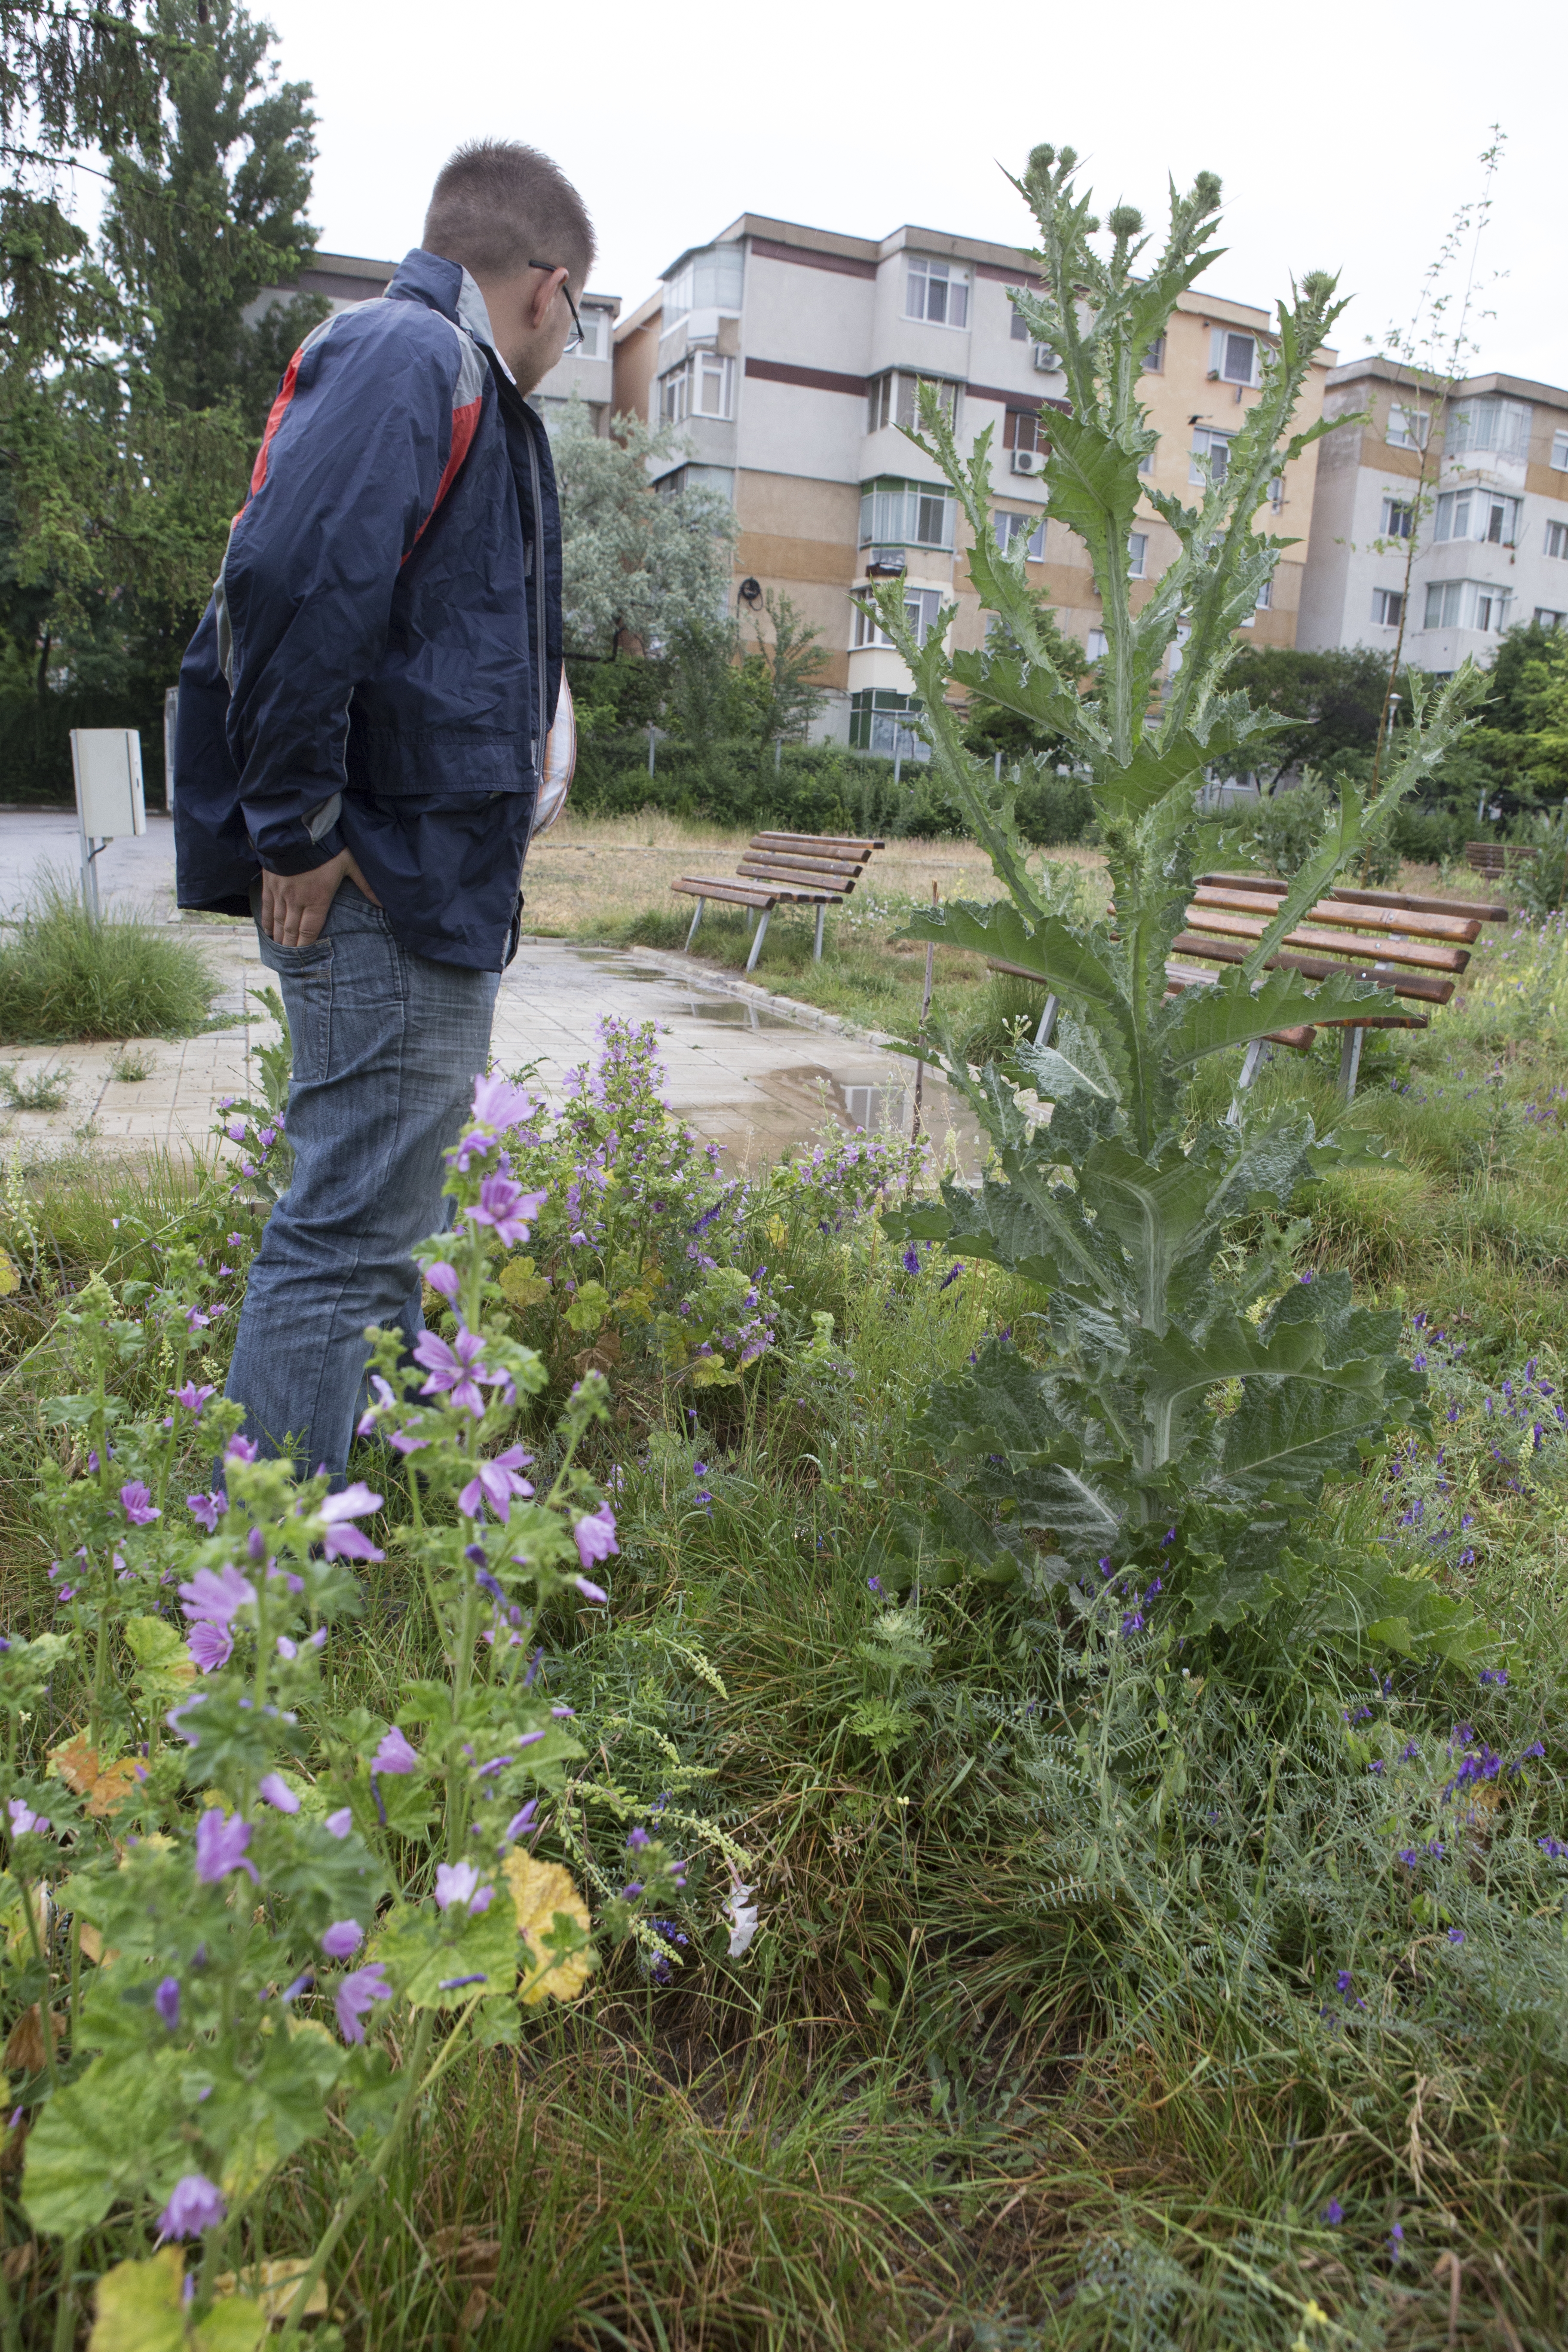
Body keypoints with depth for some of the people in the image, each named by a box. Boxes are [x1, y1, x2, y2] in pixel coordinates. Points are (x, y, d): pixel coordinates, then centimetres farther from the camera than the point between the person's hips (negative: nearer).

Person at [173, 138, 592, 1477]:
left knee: (383, 1225, 16)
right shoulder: (411, 359, -8)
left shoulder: (448, 376, 22)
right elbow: (289, 582, -24)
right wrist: (298, 827, -18)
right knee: (347, 1235, -5)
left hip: (432, 892, 10)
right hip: (385, 891, -10)